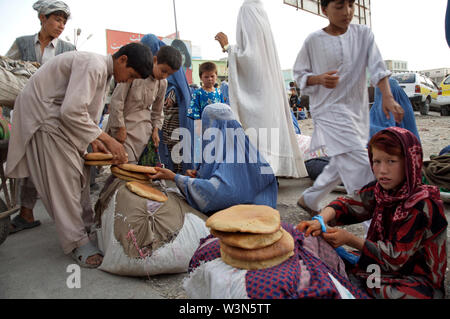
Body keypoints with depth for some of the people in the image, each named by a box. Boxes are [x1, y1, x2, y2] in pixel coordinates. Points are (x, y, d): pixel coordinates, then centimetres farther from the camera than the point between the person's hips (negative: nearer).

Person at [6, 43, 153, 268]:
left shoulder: (103, 71, 9)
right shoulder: (93, 65, -23)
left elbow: (84, 111, 13)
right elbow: (72, 110, -31)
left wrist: (94, 141, 2)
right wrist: (107, 140, -26)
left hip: (56, 116, 10)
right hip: (42, 115, -10)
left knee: (76, 173, 10)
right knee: (63, 179, -10)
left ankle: (85, 223, 23)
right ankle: (76, 243, -3)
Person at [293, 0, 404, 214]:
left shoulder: (364, 34, 6)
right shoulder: (313, 41, -3)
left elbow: (377, 67, -3)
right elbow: (299, 74, 4)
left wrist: (387, 97, -18)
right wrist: (319, 79, -17)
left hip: (357, 110, 5)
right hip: (329, 110, -5)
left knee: (341, 165, 13)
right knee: (360, 166, -13)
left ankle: (308, 200, 31)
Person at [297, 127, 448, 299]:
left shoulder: (422, 206, -21)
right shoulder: (379, 190, -3)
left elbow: (397, 256, -21)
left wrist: (350, 239, -24)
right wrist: (321, 220, -25)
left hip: (416, 279, -5)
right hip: (380, 265, 6)